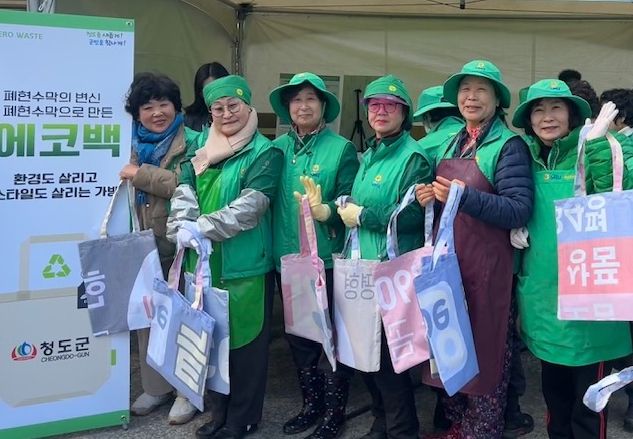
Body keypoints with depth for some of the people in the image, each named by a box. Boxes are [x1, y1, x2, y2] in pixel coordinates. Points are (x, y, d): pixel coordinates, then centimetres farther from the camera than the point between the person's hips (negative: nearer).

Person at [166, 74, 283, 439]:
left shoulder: (265, 153, -5)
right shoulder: (200, 146, 12)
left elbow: (251, 206, -16)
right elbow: (184, 192, 3)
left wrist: (202, 227, -23)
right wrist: (182, 227, -17)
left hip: (246, 264, -5)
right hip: (205, 263, 5)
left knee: (245, 340, 4)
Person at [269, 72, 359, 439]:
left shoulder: (342, 149, -6)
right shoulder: (278, 148, 5)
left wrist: (325, 210, -29)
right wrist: (274, 244, -5)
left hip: (329, 258, -5)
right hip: (288, 257, 5)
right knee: (298, 333, 16)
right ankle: (312, 402, 33)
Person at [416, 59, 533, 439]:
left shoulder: (509, 146, -9)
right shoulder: (454, 143, 12)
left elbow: (520, 210, -18)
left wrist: (465, 197, -27)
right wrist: (432, 197, -1)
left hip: (486, 265, -7)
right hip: (447, 258, 7)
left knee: (484, 351, 3)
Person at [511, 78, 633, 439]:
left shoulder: (591, 155, -7)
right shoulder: (528, 160, 7)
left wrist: (598, 143, -32)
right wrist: (514, 227, -1)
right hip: (542, 291, 5)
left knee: (588, 393, 4)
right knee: (553, 388, 19)